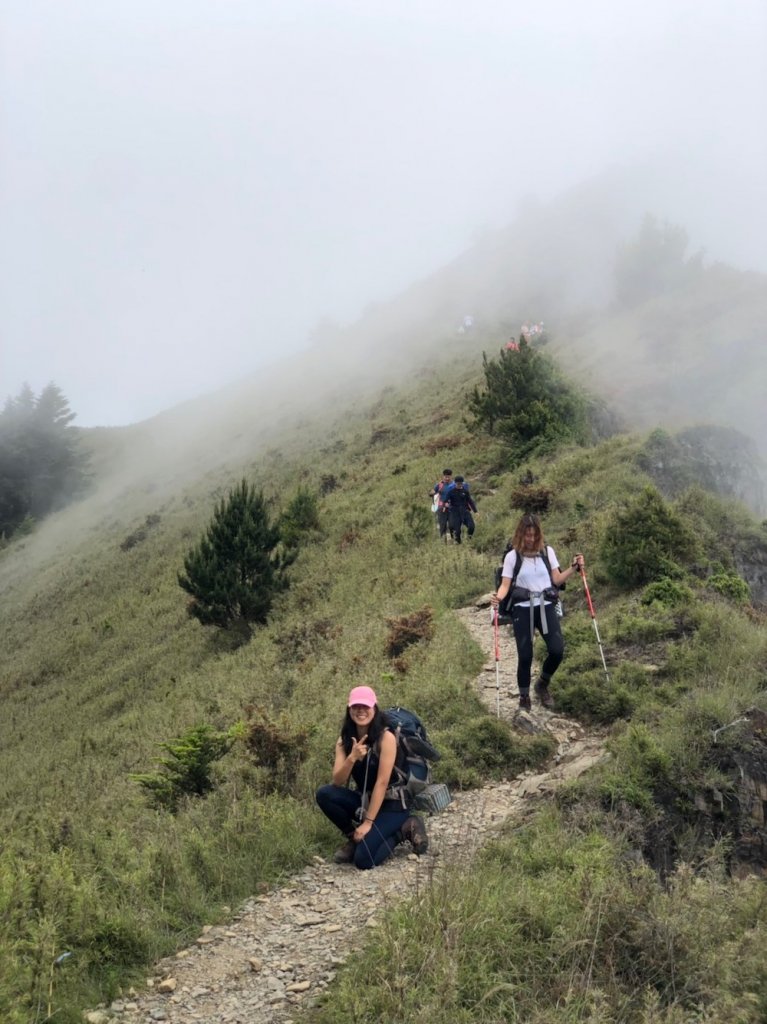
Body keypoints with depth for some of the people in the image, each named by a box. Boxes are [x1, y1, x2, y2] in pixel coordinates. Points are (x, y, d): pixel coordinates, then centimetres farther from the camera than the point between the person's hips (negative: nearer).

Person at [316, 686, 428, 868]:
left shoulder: (386, 737, -18)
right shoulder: (345, 740, -2)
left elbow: (382, 782, -21)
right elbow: (337, 782, -11)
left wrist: (368, 823, -22)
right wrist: (352, 758, -30)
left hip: (391, 804, -6)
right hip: (364, 801, 6)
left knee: (364, 860, -24)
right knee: (324, 794, -21)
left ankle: (404, 829, 0)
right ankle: (354, 837, 0)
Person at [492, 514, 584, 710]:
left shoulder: (547, 551, 6)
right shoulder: (512, 556, 0)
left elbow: (557, 580, 9)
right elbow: (506, 584, -4)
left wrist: (574, 567, -3)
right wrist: (498, 597, -24)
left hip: (546, 606, 2)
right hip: (523, 609, -2)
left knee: (557, 650, -12)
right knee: (525, 656, -3)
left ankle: (542, 685, 16)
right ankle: (524, 698, 16)